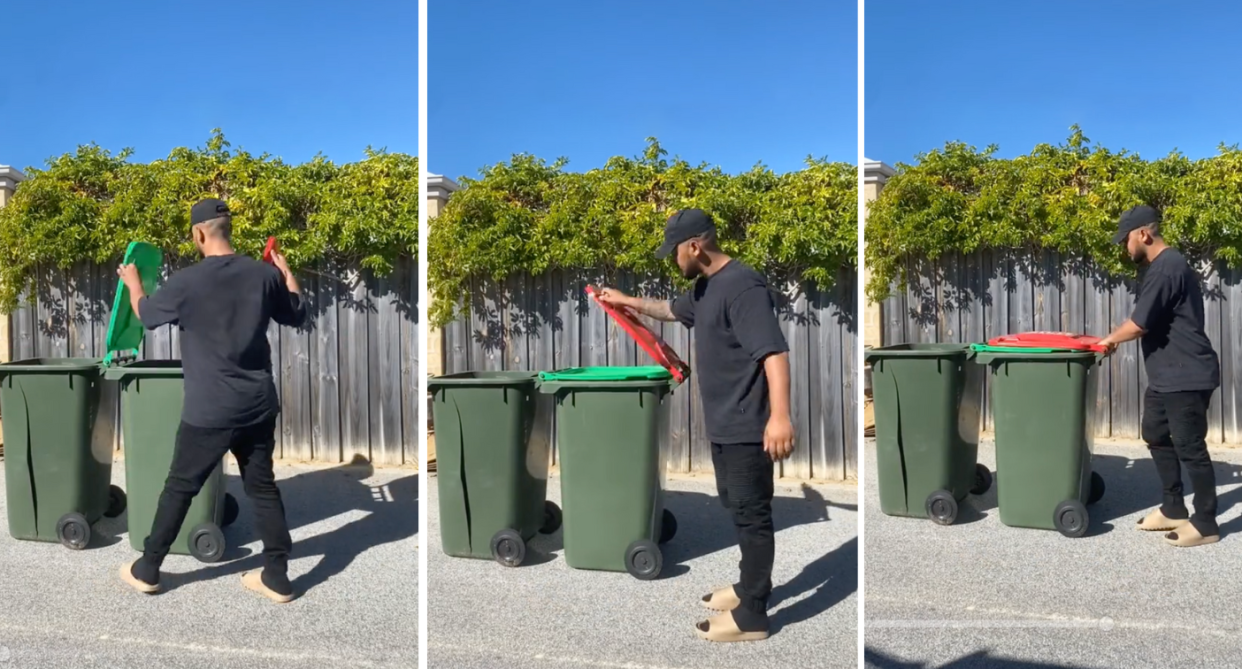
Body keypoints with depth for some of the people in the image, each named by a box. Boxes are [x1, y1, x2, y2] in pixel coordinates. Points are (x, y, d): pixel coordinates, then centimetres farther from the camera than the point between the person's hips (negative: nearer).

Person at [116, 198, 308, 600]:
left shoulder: (186, 281, -12)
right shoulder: (265, 274, -3)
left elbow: (146, 315, 9)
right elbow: (297, 316, 14)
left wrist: (132, 283, 29)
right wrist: (286, 272, 27)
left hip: (209, 410, -3)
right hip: (259, 405, 3)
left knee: (179, 488, 13)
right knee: (263, 487, 12)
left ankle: (146, 571, 27)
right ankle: (277, 578, 16)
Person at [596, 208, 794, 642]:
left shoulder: (742, 286, -20)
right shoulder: (705, 287, 12)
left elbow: (774, 352, -29)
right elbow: (675, 311, 35)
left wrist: (779, 415, -36)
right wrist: (630, 302, 35)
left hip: (747, 426, -10)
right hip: (724, 425, 10)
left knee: (752, 513, -1)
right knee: (739, 508, 20)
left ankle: (751, 616, 9)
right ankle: (750, 586, 36)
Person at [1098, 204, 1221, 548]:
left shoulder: (1166, 267, -20)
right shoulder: (1164, 265, 13)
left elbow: (1139, 323, -20)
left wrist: (1110, 339, -3)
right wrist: (1118, 337, 11)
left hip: (1186, 375, -11)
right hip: (1166, 374, 11)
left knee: (1189, 447, -2)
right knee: (1156, 435, 17)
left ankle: (1205, 524, 10)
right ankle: (1174, 509, 27)